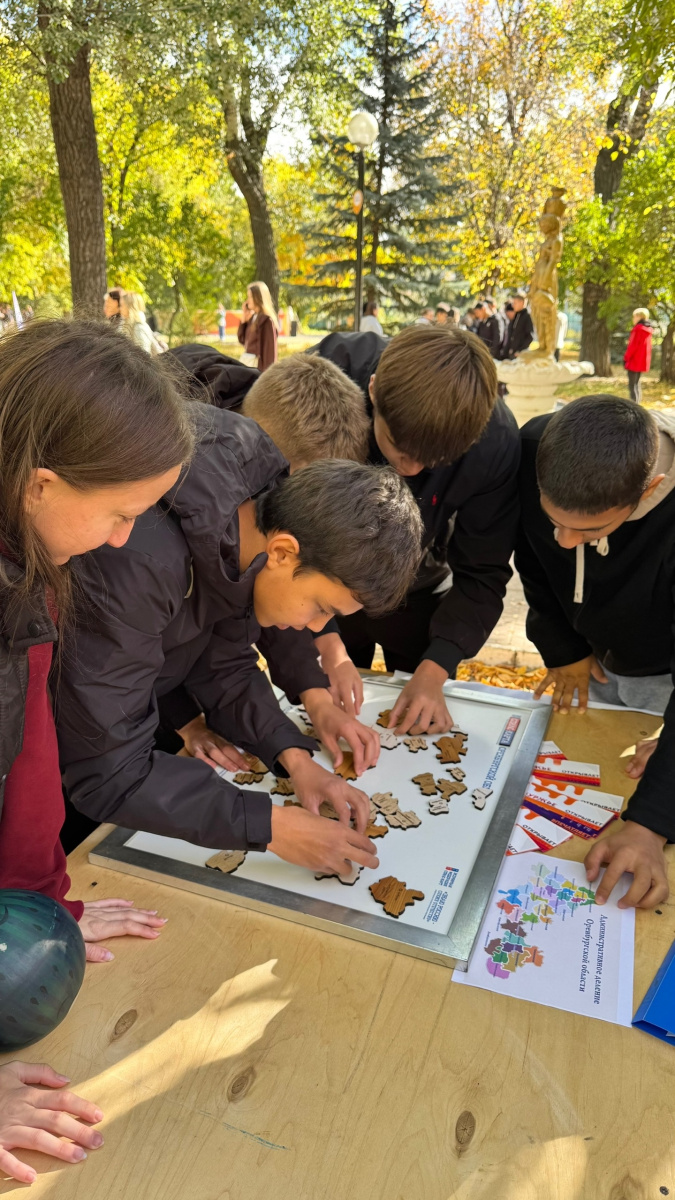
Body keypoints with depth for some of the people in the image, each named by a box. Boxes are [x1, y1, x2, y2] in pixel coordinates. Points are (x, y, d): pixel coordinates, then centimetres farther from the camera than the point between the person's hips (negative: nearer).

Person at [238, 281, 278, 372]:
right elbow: (242, 340, 18)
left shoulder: (267, 320, -12)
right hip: (246, 361, 9)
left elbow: (269, 348, -15)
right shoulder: (252, 317, 12)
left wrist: (266, 372, -19)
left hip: (257, 364, -9)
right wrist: (243, 319, 8)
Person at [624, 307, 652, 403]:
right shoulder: (648, 330, 12)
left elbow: (633, 345, -17)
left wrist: (626, 358, -10)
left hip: (634, 360, -9)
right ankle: (638, 403, 20)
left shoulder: (638, 329, -14)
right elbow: (646, 346, 15)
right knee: (636, 382, 18)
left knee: (632, 384, -8)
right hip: (643, 361, 9)